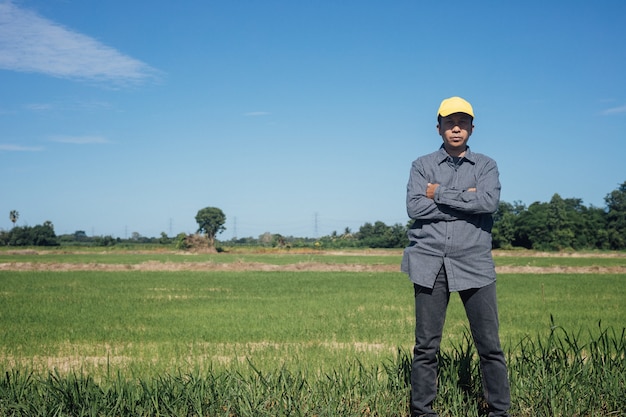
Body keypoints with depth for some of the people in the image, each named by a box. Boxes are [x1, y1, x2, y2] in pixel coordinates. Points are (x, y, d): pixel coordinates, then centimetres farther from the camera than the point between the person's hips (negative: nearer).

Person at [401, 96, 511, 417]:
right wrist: (466, 201, -7)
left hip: (475, 264, 0)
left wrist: (439, 194, -7)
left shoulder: (486, 165, 11)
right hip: (430, 264, 0)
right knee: (426, 345, 4)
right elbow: (415, 207, -6)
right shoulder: (422, 165, 10)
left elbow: (489, 202, -10)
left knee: (489, 345, 1)